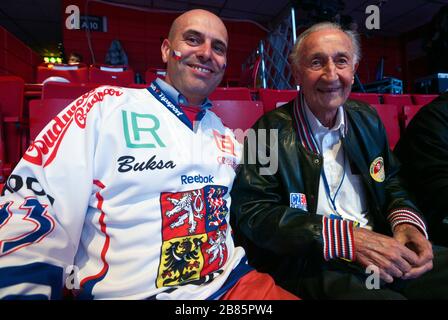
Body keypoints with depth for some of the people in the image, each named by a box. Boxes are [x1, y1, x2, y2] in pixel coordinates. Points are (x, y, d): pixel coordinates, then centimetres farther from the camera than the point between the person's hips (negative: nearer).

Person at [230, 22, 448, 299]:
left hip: (382, 252, 7)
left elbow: (391, 185, 18)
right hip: (311, 264, -6)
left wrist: (406, 222, -6)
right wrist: (350, 238, -23)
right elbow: (253, 212, -17)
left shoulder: (368, 120, 8)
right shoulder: (270, 131, -10)